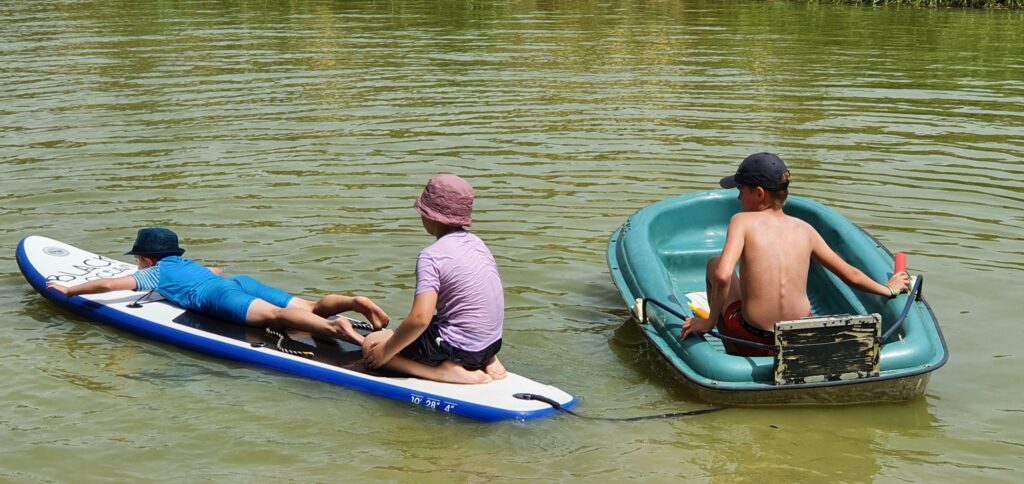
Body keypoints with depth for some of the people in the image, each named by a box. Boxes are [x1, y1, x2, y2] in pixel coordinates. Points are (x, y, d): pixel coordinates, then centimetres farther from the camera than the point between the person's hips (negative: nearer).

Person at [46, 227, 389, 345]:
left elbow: (108, 284, 16)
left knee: (275, 316, -32)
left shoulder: (152, 274, 24)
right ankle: (354, 302, -31)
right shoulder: (189, 264, 42)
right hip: (243, 282, 7)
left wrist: (68, 290, 32)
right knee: (310, 308, -5)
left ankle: (336, 328, -57)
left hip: (220, 297, -7)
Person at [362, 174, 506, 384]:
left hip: (459, 348, -8)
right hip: (492, 342, 8)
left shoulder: (431, 256, -17)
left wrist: (386, 352, -12)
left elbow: (420, 318, -25)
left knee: (372, 345, 5)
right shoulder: (476, 242, 7)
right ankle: (486, 362, 10)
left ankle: (447, 371, -10)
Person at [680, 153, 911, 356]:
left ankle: (732, 352, 26)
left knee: (714, 264, 20)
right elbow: (852, 276, 11)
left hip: (753, 343, -5)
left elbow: (723, 275, -24)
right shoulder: (804, 229, 5)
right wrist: (889, 289, 29)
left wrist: (709, 321, -10)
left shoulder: (743, 221, -8)